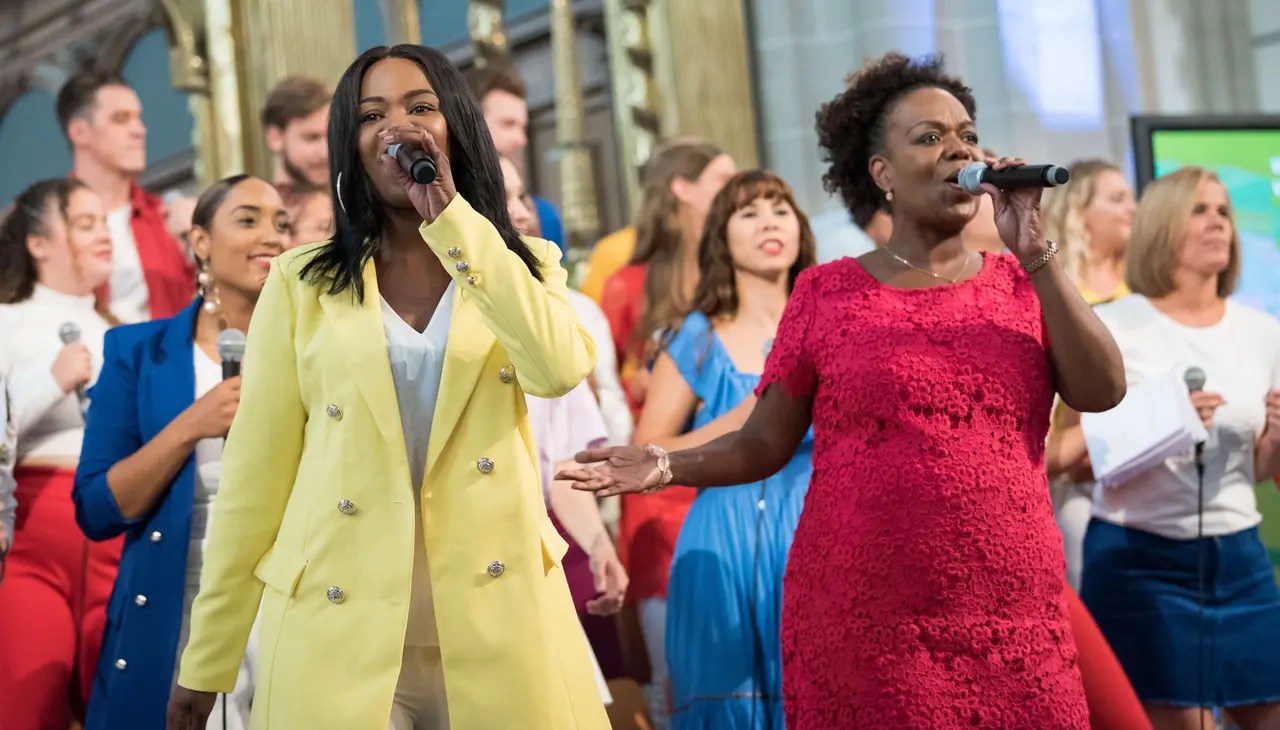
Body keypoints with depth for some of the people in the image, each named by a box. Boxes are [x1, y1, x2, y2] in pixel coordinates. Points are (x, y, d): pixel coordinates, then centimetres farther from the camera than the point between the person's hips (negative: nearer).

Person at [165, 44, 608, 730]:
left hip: (499, 628, 1)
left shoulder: (523, 266, 7)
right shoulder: (302, 282, 4)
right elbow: (255, 473, 4)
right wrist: (206, 662, 4)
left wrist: (451, 216, -14)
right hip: (338, 636, 0)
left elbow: (559, 369, -15)